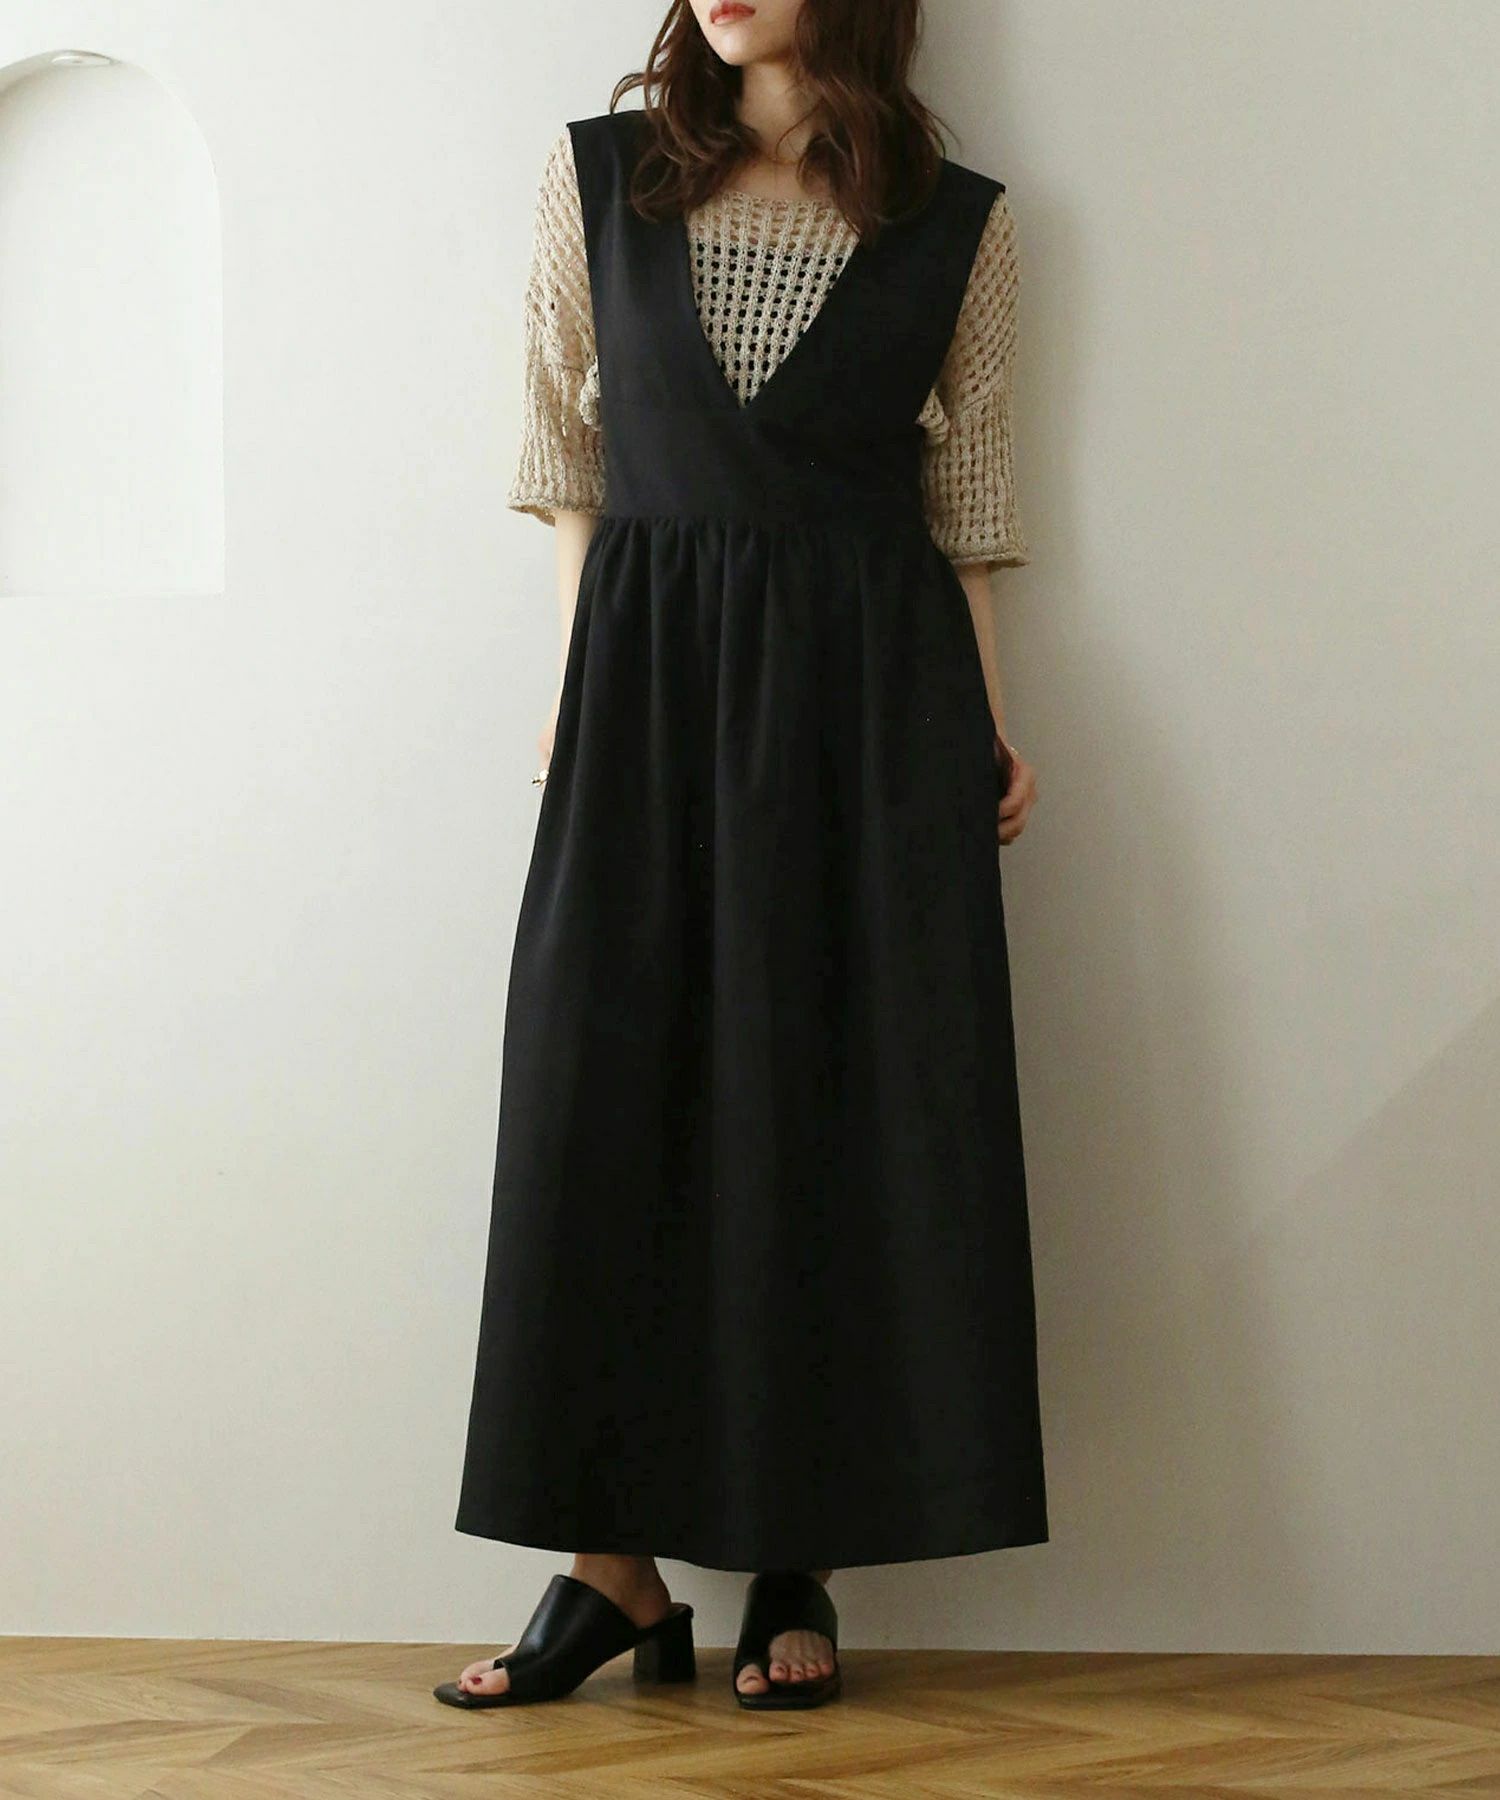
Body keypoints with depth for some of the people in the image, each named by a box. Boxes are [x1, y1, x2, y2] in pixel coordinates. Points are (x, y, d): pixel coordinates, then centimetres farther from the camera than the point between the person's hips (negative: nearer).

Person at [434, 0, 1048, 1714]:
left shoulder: (956, 222, 4)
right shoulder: (599, 175, 6)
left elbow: (965, 486, 8)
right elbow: (567, 446, 8)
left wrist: (988, 722, 4)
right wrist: (576, 679, 2)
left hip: (870, 685, -1)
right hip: (651, 671, 1)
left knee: (848, 1098, 0)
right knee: (608, 1089, -2)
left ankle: (800, 1558, 9)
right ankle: (613, 1559, 6)